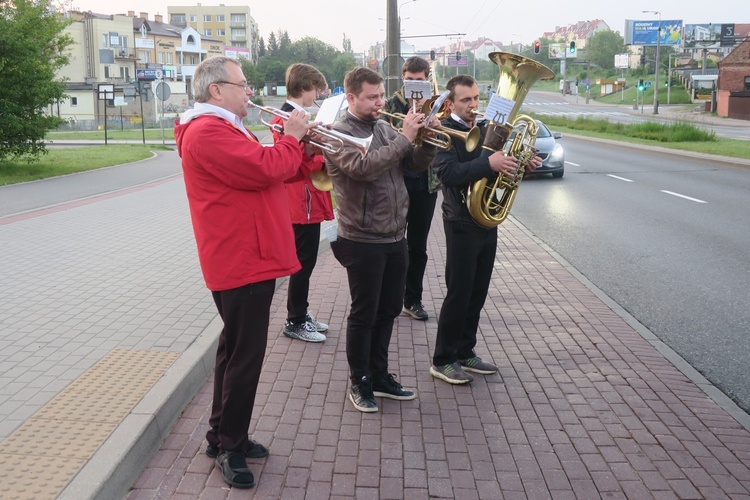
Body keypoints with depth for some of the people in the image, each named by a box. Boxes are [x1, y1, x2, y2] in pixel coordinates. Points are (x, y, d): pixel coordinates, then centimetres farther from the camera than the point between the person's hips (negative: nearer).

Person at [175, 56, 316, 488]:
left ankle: (224, 436, 31)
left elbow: (282, 170, 20)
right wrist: (292, 138, -9)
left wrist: (307, 145, 4)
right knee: (245, 357, -2)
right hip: (241, 263, -11)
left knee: (238, 352, 18)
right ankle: (229, 446, 12)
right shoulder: (208, 132, -17)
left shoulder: (225, 129, 19)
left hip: (250, 258, 11)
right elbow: (267, 169, -27)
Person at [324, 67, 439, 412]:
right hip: (363, 241, -7)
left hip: (395, 238, 7)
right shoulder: (339, 132, -11)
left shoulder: (384, 127, 11)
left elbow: (416, 163, 11)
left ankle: (380, 376, 30)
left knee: (388, 311, 15)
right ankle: (359, 383, 19)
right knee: (364, 315, 4)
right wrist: (404, 138, -24)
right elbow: (363, 167, -29)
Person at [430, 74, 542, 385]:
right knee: (458, 294, -2)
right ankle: (442, 361, 9)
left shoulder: (484, 130, 13)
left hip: (488, 220, 7)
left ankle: (465, 352, 25)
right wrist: (489, 164, -38)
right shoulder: (445, 133, -11)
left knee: (477, 293, 13)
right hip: (462, 223, -7)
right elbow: (448, 173, -27)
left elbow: (501, 167, 21)